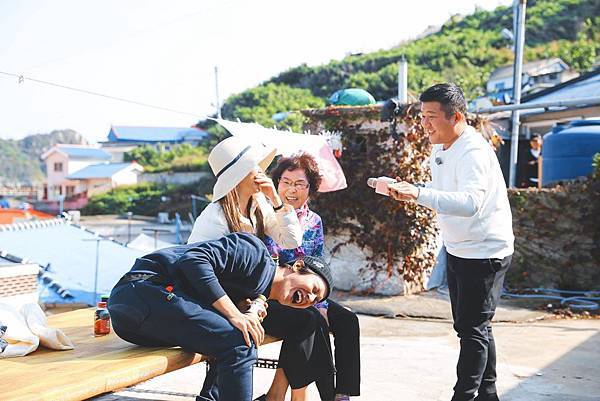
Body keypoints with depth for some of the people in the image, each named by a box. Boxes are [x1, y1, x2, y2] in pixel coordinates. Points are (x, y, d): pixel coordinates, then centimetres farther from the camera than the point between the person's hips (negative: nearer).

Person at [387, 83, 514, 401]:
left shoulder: (474, 152, -24)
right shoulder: (439, 148, 5)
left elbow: (470, 203, -40)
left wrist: (418, 193, -46)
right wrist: (409, 190, 2)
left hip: (485, 252, -10)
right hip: (457, 250, 10)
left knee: (473, 330, -4)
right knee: (470, 326, 18)